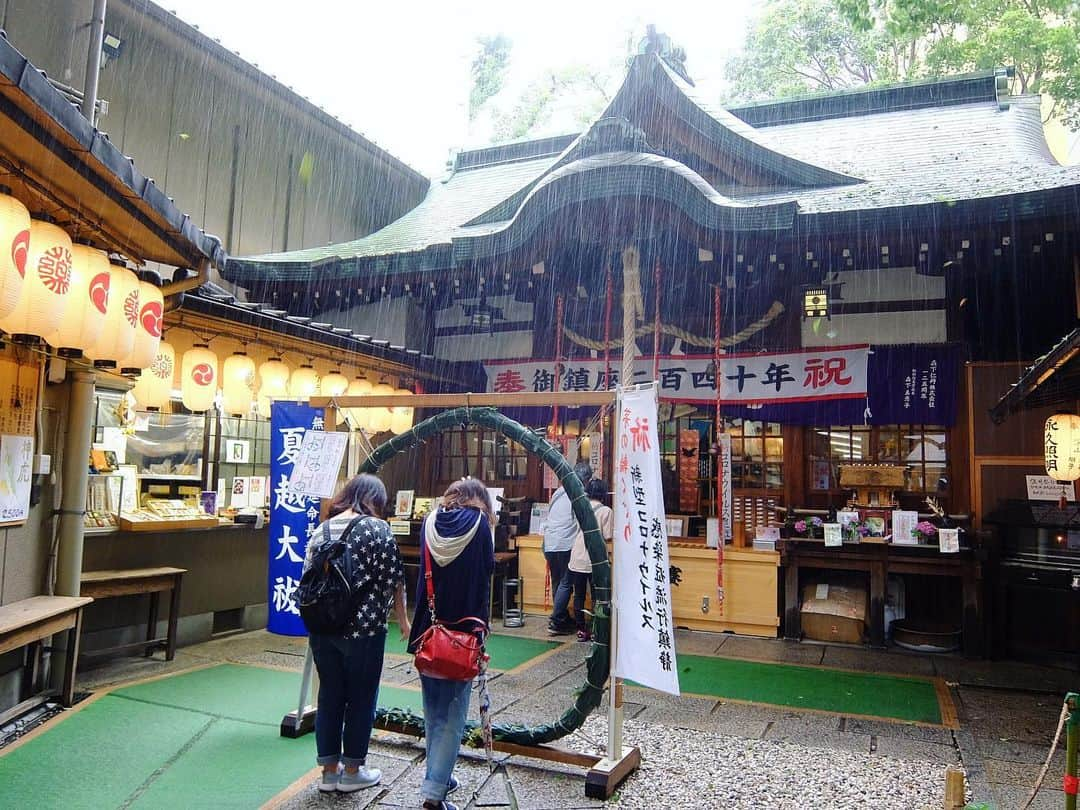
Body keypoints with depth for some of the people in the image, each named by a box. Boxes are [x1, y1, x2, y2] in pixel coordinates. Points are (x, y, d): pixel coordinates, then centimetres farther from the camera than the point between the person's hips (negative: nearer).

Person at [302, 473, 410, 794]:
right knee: (361, 698, 9)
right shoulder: (377, 528, -9)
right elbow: (393, 579, -7)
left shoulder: (322, 529, 7)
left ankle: (329, 770, 25)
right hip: (363, 628, -5)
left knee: (329, 696, 15)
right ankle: (352, 771, 21)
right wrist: (403, 618, 6)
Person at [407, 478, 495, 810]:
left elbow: (424, 571, 12)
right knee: (453, 713, 3)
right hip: (463, 631, -4)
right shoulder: (478, 524, -8)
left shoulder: (430, 522, 2)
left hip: (427, 629, 4)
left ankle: (439, 774, 30)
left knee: (433, 710, 19)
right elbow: (487, 570, -2)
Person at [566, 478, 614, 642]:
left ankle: (581, 630, 15)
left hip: (577, 560, 3)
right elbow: (608, 536, -12)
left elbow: (576, 529, 10)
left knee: (579, 596, 11)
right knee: (597, 597, 8)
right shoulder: (606, 511, -8)